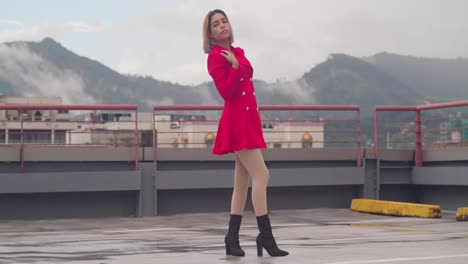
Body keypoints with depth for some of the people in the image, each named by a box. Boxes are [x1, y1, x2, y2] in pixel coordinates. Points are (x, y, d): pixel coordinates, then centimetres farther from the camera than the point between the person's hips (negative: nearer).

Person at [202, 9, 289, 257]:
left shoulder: (237, 52, 16)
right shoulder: (216, 57, -8)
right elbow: (226, 92, -18)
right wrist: (236, 67, -25)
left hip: (248, 118, 9)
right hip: (237, 120, -9)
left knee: (242, 181, 8)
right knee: (261, 175, -14)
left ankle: (233, 238, 12)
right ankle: (265, 236, -13)